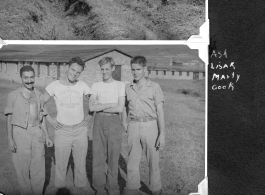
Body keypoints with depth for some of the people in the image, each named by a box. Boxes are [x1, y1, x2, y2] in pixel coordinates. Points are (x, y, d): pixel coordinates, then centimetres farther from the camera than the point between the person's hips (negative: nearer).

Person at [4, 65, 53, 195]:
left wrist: (46, 136, 10)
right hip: (20, 133, -3)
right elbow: (9, 118, -1)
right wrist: (10, 139, -6)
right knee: (23, 168, 4)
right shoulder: (13, 95, -2)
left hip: (37, 133, 3)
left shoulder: (38, 95, 8)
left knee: (39, 168, 7)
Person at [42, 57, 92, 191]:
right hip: (62, 131, -1)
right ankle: (60, 189, 22)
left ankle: (81, 188, 27)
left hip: (81, 130, 1)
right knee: (61, 165, 5)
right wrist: (50, 120, -2)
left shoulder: (82, 85, -1)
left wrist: (89, 116, 3)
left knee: (80, 164, 11)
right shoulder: (54, 85, -5)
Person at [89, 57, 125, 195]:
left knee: (113, 157, 3)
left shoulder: (120, 85, 2)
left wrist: (100, 107, -5)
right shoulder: (96, 85, 7)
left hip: (114, 122, -2)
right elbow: (92, 107, -5)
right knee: (98, 156, 4)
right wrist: (111, 104, -10)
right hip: (99, 122, 2)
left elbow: (120, 108, -9)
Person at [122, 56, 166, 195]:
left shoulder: (155, 87, -3)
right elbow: (125, 107, 17)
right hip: (133, 126, 3)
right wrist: (124, 122, 2)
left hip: (149, 125, -3)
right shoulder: (127, 88, 7)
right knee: (132, 160, 8)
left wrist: (162, 134, -11)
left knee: (153, 160, 3)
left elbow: (160, 112, -5)